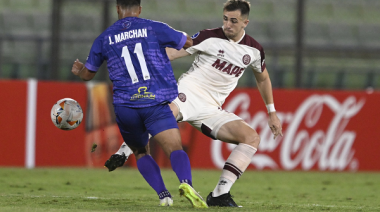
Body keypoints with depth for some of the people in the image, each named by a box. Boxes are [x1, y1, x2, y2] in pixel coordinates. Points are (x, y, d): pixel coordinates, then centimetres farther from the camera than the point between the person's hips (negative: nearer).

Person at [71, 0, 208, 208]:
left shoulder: (104, 38, 12)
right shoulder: (154, 28, 5)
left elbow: (88, 73, 25)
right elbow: (190, 43, 13)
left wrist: (78, 70, 50)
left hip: (125, 107, 2)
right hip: (157, 104, -2)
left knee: (140, 153, 22)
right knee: (175, 149, -13)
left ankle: (163, 195, 2)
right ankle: (186, 183, -44)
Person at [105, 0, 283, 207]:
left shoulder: (254, 50, 9)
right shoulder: (210, 37, -4)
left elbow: (263, 78, 27)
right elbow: (174, 52, -10)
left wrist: (272, 113, 29)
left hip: (211, 110, 5)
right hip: (189, 92, -5)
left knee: (252, 137, -13)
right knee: (168, 110, -40)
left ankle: (219, 194, -16)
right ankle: (123, 153, -32)